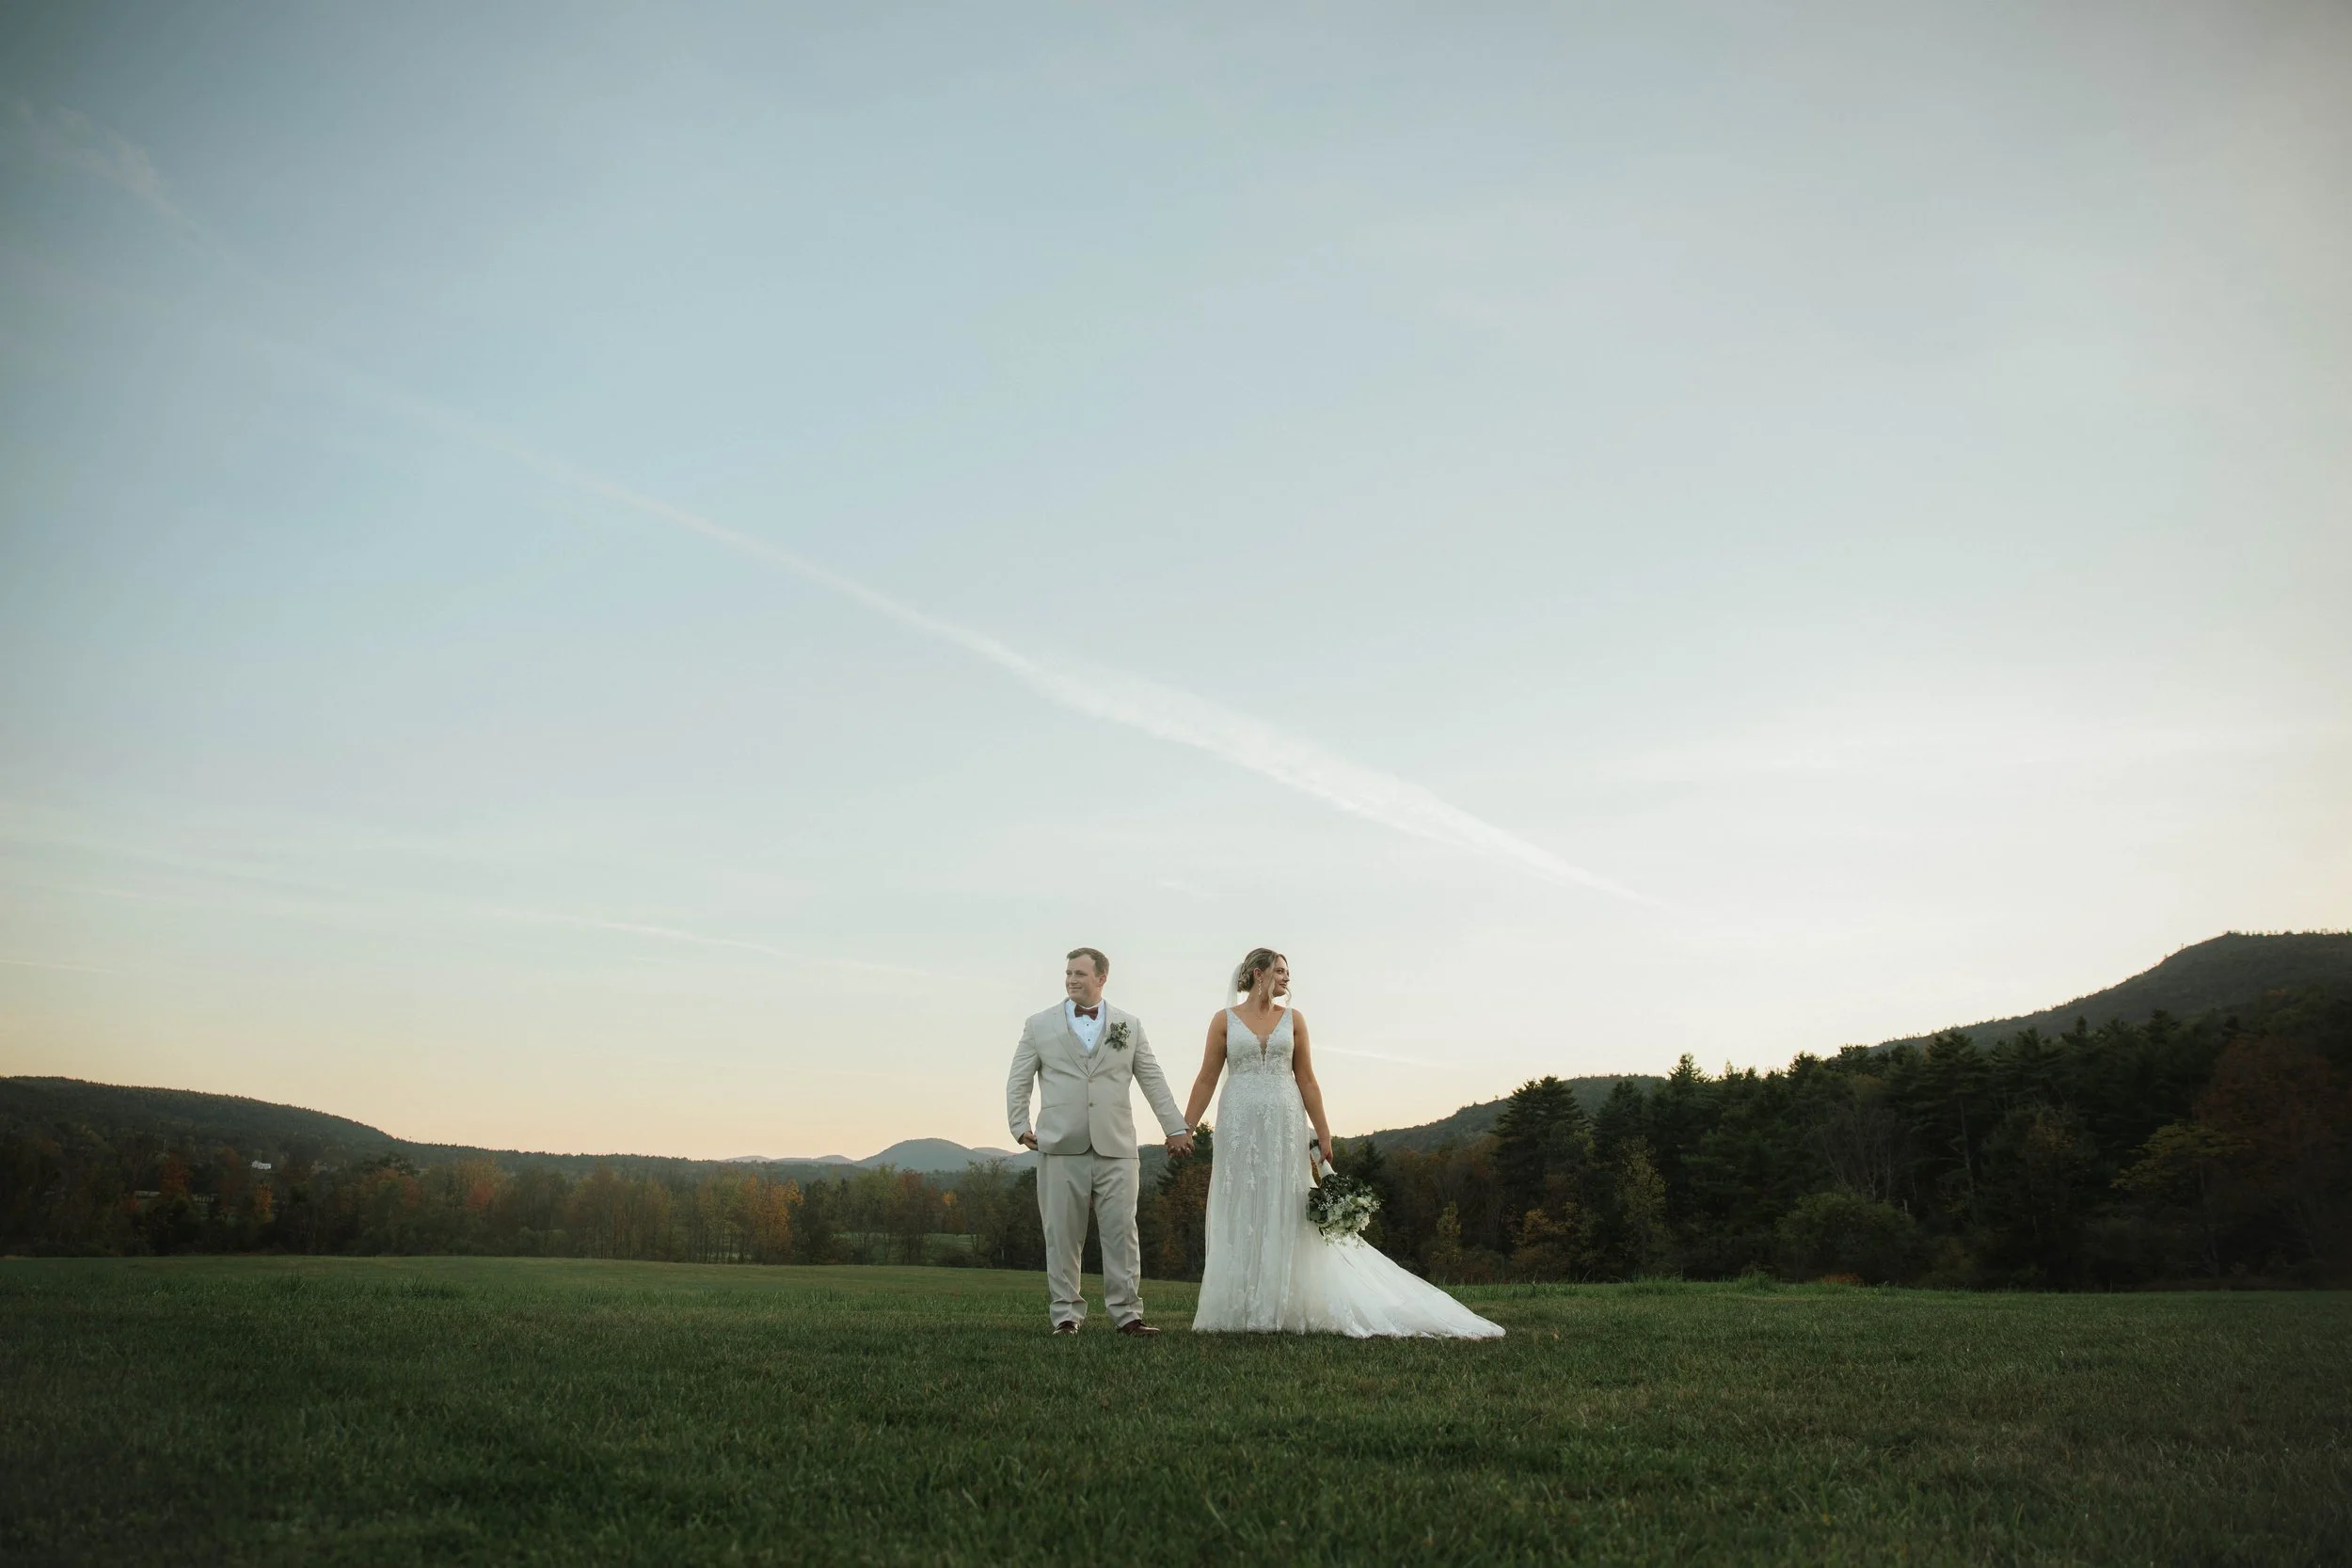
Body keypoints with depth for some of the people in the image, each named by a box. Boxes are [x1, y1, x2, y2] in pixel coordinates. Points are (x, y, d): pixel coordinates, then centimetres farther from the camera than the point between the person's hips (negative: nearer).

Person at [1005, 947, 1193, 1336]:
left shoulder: (1130, 1025, 13)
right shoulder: (1039, 1025, 10)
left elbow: (1153, 1080, 14)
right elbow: (1019, 1081, 11)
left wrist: (1176, 1127, 13)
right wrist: (1020, 1126, 2)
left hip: (1116, 1147, 1)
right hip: (1061, 1146, 0)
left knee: (1122, 1231, -2)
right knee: (1062, 1235, 2)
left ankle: (1126, 1312, 5)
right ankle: (1065, 1314, 10)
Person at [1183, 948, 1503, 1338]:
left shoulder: (1292, 1019, 8)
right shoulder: (1224, 1020, 3)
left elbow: (1306, 1081, 7)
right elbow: (1206, 1079, 3)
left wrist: (1324, 1135, 2)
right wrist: (1184, 1129, -3)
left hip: (1285, 1128, 1)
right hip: (1239, 1128, -1)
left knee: (1287, 1216, 1)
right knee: (1241, 1218, 1)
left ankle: (1283, 1309, 8)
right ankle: (1241, 1313, 8)